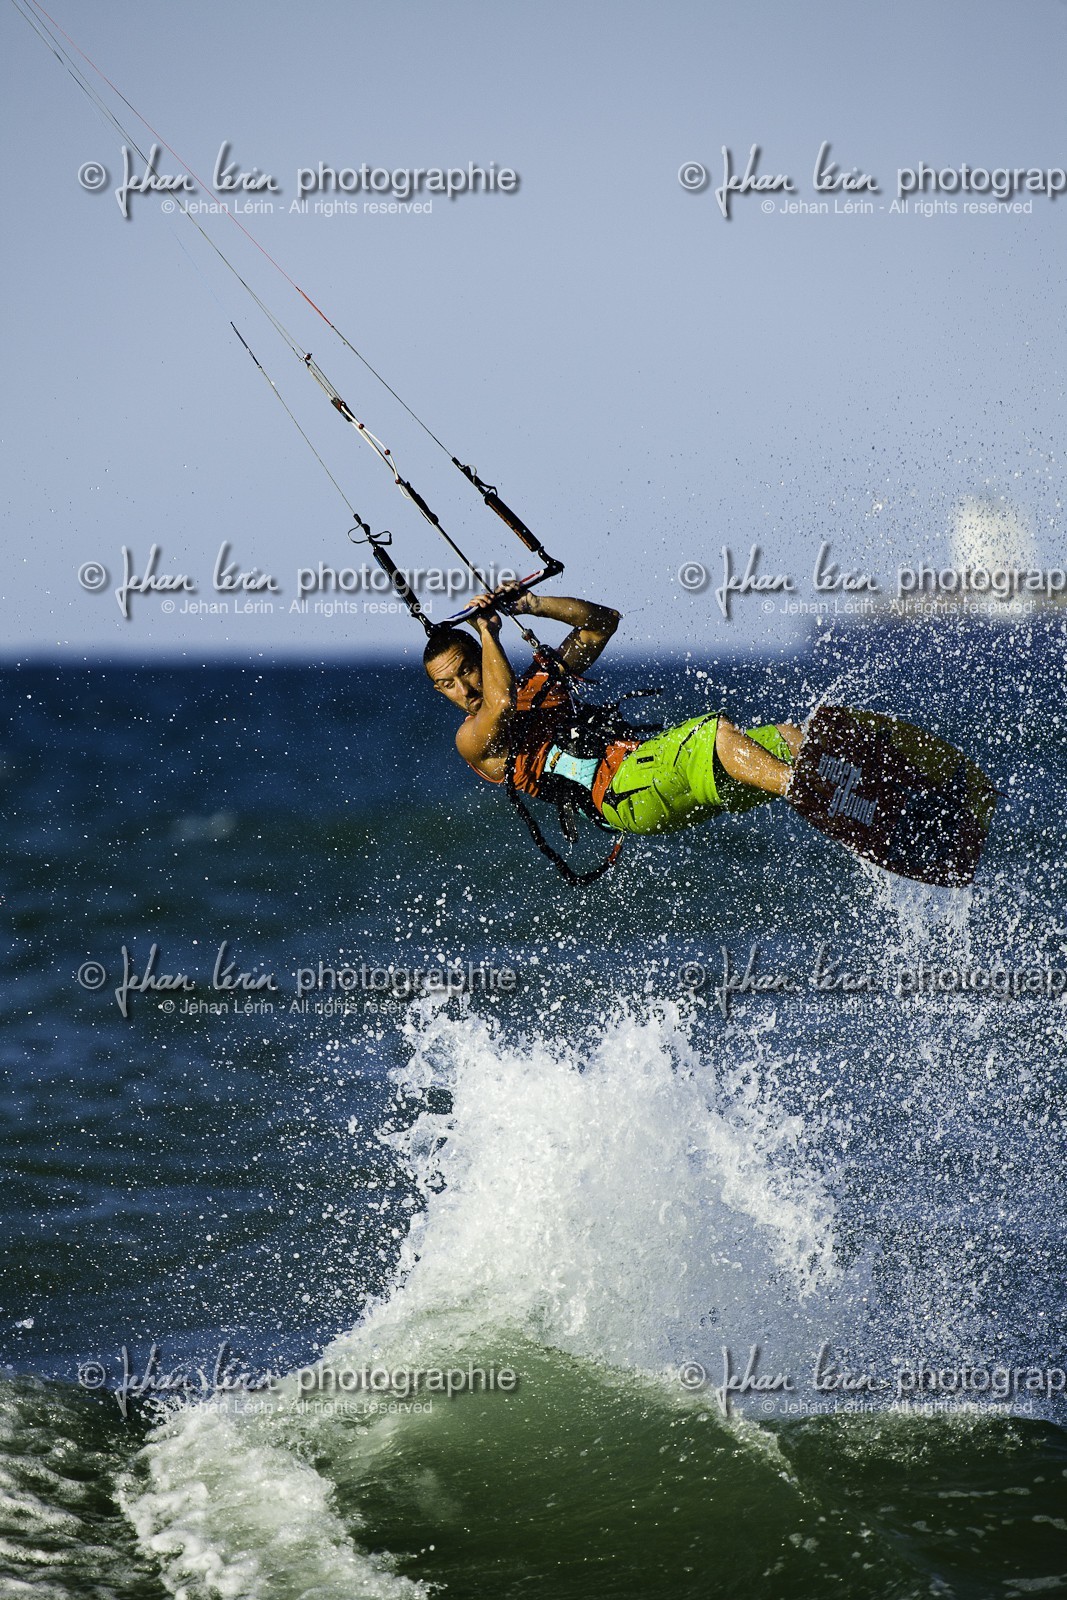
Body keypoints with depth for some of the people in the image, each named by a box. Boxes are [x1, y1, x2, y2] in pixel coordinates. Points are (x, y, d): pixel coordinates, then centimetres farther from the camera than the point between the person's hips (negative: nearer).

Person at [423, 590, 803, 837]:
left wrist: (535, 605, 13)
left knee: (783, 738, -10)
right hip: (619, 791, -8)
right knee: (716, 732, -32)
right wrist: (488, 632, -3)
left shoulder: (539, 683, 28)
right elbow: (501, 704, -16)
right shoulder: (472, 740, 9)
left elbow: (604, 621, 27)